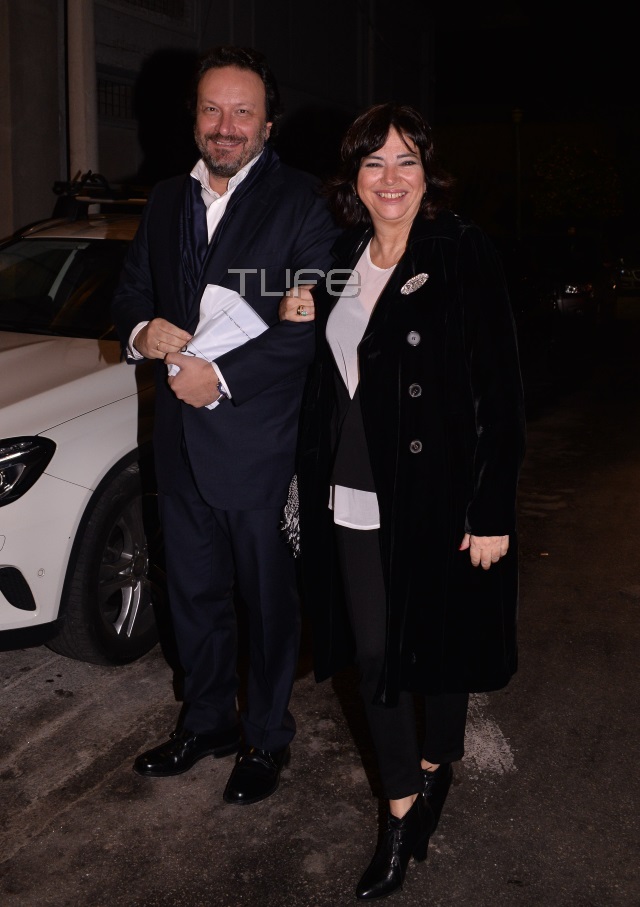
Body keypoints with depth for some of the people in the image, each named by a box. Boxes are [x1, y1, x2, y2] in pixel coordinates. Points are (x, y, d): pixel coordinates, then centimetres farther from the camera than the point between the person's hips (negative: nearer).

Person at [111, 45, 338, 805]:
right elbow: (130, 293, 15)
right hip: (181, 442, 6)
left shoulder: (300, 202, -9)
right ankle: (205, 721, 40)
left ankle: (266, 738, 31)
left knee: (269, 601, 10)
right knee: (194, 595, 19)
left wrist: (223, 376, -21)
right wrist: (142, 332, -8)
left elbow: (314, 325, -16)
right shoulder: (165, 202, 11)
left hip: (261, 446, -5)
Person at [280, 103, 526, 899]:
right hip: (354, 498, 5)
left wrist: (492, 514, -15)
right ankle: (401, 809, 28)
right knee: (373, 654, 10)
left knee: (438, 645, 12)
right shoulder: (341, 260, 8)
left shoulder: (463, 257, -11)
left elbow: (500, 392, -12)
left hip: (438, 498, -5)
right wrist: (301, 325, -2)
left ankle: (436, 766, 40)